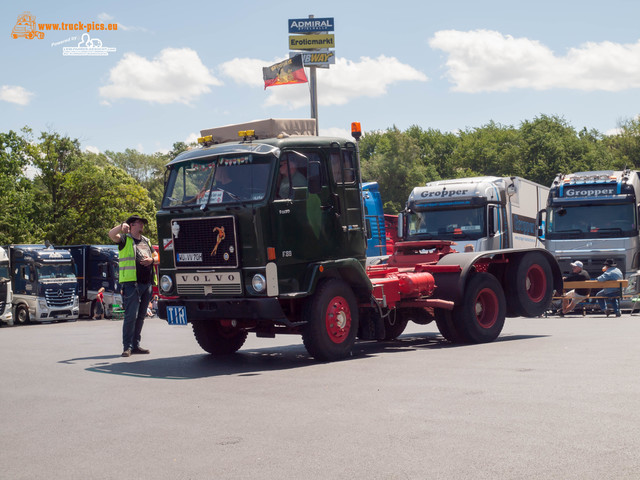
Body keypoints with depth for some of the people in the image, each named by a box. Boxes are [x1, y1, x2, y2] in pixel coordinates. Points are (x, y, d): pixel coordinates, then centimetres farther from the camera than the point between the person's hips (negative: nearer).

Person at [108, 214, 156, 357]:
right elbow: (111, 234, -15)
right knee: (131, 315, -11)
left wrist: (151, 260, 3)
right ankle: (127, 347, -8)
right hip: (131, 282, -6)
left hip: (147, 283, 7)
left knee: (141, 316, 9)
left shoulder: (146, 241, 23)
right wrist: (122, 226, -31)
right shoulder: (125, 239, 3)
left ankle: (136, 345, 15)